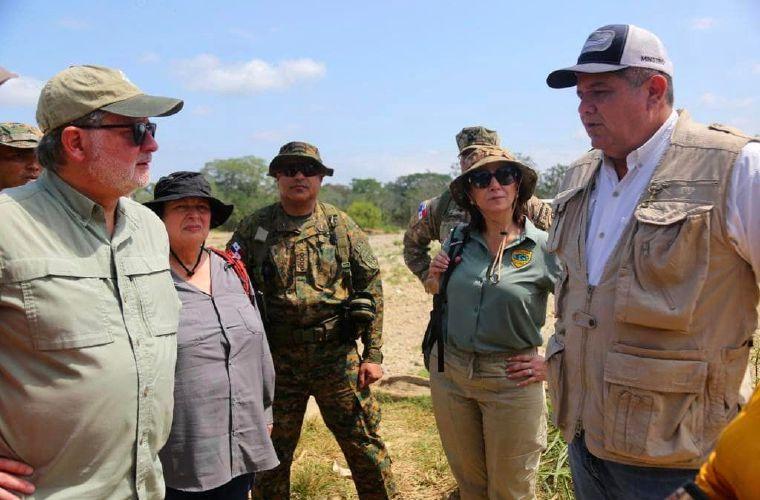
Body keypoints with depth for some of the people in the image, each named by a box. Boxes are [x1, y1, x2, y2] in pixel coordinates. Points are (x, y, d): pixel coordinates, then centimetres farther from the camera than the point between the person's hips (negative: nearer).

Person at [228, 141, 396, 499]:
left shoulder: (341, 226, 1)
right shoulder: (253, 228, 1)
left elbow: (370, 288, 2)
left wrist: (373, 354, -2)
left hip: (336, 355, 0)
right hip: (275, 358, 0)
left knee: (364, 444, 10)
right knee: (271, 454, 15)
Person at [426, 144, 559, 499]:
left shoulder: (544, 247, -12)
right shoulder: (458, 240, 0)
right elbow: (435, 290, 18)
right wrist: (435, 279, -4)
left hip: (510, 378, -3)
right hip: (449, 372, 4)